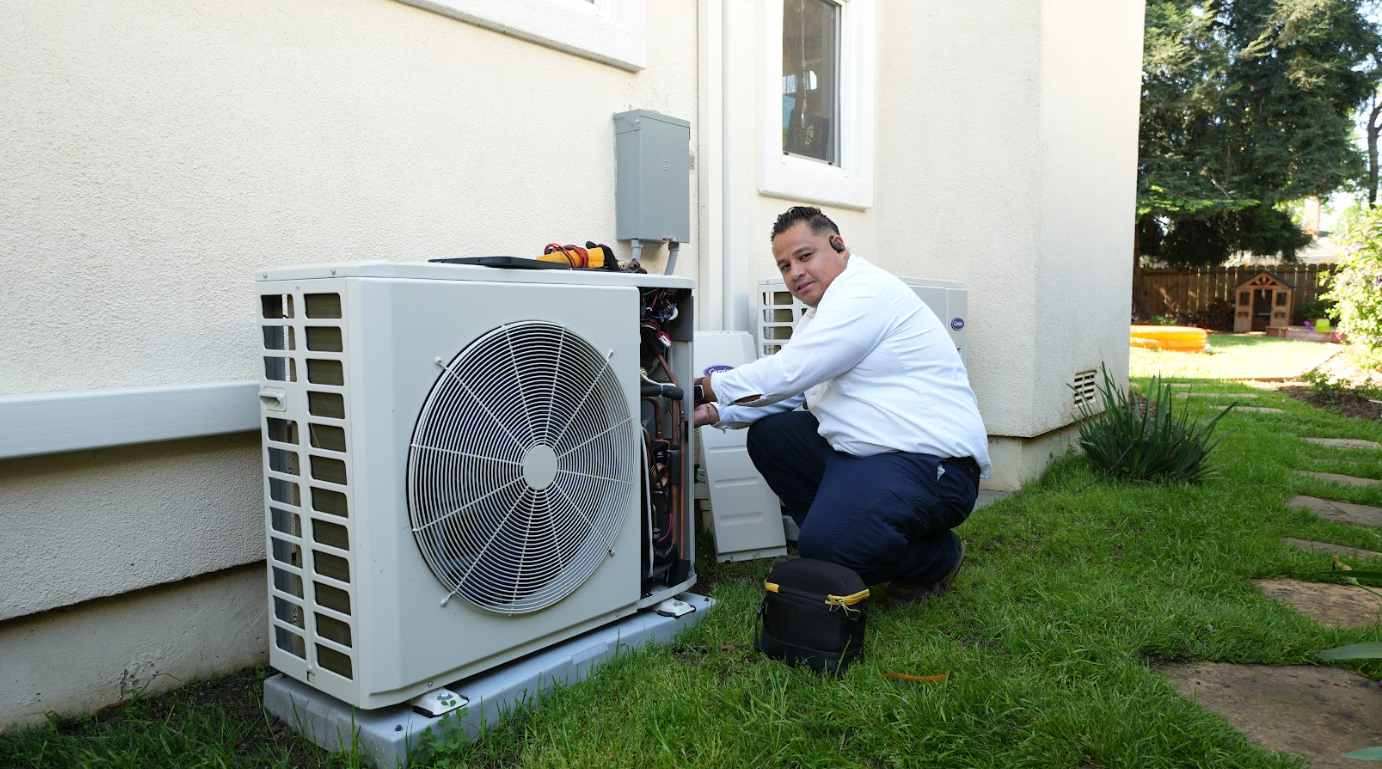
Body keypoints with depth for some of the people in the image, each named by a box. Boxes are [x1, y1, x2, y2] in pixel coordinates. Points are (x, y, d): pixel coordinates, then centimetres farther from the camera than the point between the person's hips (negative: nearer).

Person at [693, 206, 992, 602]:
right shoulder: (821, 313, 18)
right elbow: (788, 392, 19)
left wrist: (704, 388, -9)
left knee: (824, 547, -26)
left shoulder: (866, 292, -15)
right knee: (768, 433, 8)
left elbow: (786, 374, -20)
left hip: (932, 465, -10)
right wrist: (716, 413, 6)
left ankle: (937, 556, 2)